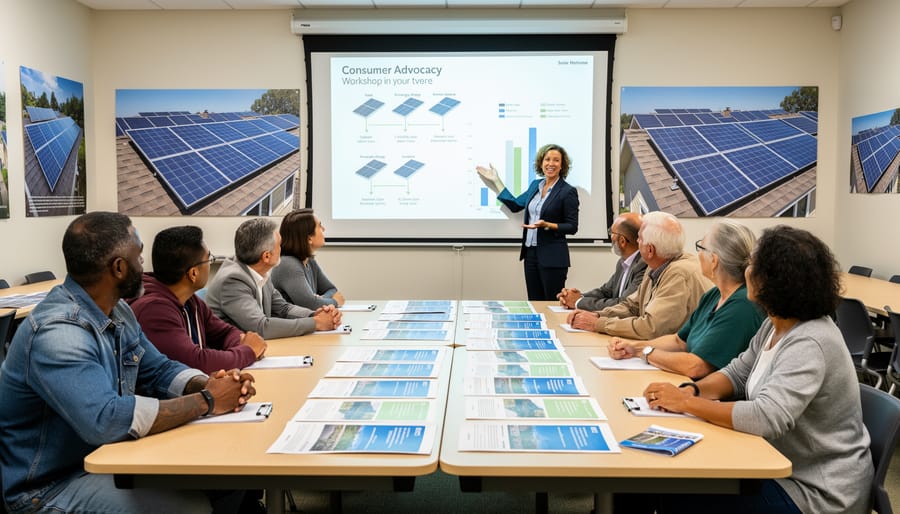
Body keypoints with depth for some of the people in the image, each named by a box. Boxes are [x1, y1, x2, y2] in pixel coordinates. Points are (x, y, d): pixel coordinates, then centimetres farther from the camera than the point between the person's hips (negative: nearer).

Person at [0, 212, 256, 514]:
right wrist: (206, 401, -27)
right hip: (52, 484, -8)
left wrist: (207, 384, -13)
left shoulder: (116, 311, 2)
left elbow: (158, 370, 10)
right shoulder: (58, 332, -28)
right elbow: (105, 420, -38)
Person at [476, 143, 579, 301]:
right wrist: (496, 181, 17)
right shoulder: (535, 185, 10)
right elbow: (515, 205, 17)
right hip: (530, 253, 6)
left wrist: (547, 225, -22)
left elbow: (572, 227, -8)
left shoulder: (568, 192, -9)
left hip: (552, 257, -6)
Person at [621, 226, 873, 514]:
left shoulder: (808, 345, -28)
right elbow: (737, 374, 10)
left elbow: (765, 418, -37)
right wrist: (692, 390, -10)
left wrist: (686, 403, -28)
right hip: (780, 467, 8)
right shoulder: (775, 325, 2)